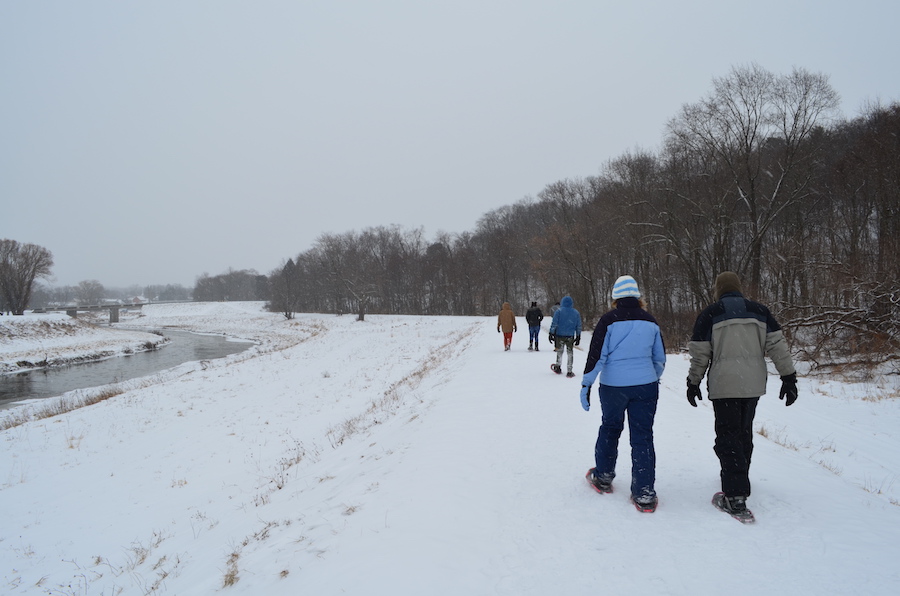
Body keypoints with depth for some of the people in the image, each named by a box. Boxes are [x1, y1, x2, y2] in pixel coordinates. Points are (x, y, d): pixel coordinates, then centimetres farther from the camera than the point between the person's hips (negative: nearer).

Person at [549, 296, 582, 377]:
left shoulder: (559, 311, -4)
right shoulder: (576, 313, 6)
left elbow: (554, 323, -8)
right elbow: (578, 326, 9)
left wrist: (551, 333, -3)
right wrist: (578, 337, 15)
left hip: (560, 335, -1)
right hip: (570, 336, 2)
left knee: (559, 351, 17)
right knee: (570, 352, 8)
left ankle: (558, 367, 25)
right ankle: (569, 371, 6)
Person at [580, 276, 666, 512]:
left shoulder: (609, 320, -8)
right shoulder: (650, 321, 4)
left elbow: (596, 355, -10)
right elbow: (660, 357, 14)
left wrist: (586, 384, -4)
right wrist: (654, 379, 30)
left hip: (613, 386, -2)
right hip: (645, 386, 2)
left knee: (610, 428, 18)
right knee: (642, 436, 6)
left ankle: (603, 477, 31)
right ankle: (644, 493, 6)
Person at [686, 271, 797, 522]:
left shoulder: (710, 314, -2)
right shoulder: (759, 311, 8)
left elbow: (700, 354, -2)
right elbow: (778, 346, 3)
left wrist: (693, 383, 9)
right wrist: (789, 377, 5)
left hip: (724, 386, -4)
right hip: (754, 385, 4)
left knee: (728, 437, -2)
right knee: (744, 433, 20)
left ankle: (735, 497, -8)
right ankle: (739, 480, 35)